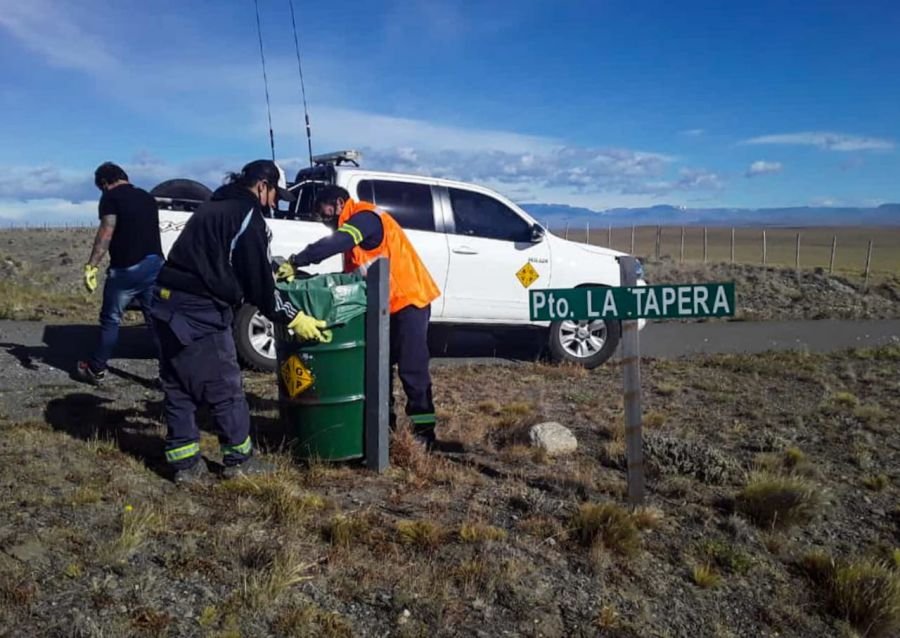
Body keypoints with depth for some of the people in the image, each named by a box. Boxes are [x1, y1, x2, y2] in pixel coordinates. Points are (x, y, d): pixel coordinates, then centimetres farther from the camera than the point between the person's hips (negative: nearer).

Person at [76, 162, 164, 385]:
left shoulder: (111, 197, -4)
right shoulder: (147, 197, 16)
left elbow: (106, 232, -14)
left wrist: (91, 266, -16)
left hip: (126, 268, -5)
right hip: (154, 265, 5)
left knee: (110, 320, 8)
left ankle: (96, 370, 20)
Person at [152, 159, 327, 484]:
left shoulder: (216, 205, 20)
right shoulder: (248, 216, -8)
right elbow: (258, 282, -10)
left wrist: (274, 269, 30)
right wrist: (292, 318, -2)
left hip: (169, 302, 9)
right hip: (200, 311, -9)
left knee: (179, 386, 14)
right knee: (224, 387, 4)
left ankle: (185, 462, 21)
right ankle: (239, 459, 16)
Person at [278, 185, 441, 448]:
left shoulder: (366, 218, -14)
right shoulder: (354, 226, 18)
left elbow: (332, 245, -30)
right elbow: (351, 273, 18)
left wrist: (294, 262, -30)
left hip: (409, 299, -10)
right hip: (387, 303, 10)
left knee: (411, 368, -8)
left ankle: (424, 429, -3)